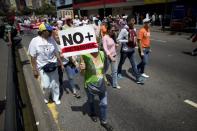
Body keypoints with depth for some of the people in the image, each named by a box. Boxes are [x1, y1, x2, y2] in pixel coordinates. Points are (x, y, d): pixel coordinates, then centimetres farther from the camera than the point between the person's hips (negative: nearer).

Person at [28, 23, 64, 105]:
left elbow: (56, 53, 3)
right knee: (46, 85, -1)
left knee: (55, 84, 11)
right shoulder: (35, 41, -13)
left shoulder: (51, 40, -5)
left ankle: (56, 98, 34)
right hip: (42, 67, -3)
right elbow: (33, 57, -9)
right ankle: (46, 97, 32)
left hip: (53, 66, 3)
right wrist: (35, 70, -9)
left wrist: (61, 64, 5)